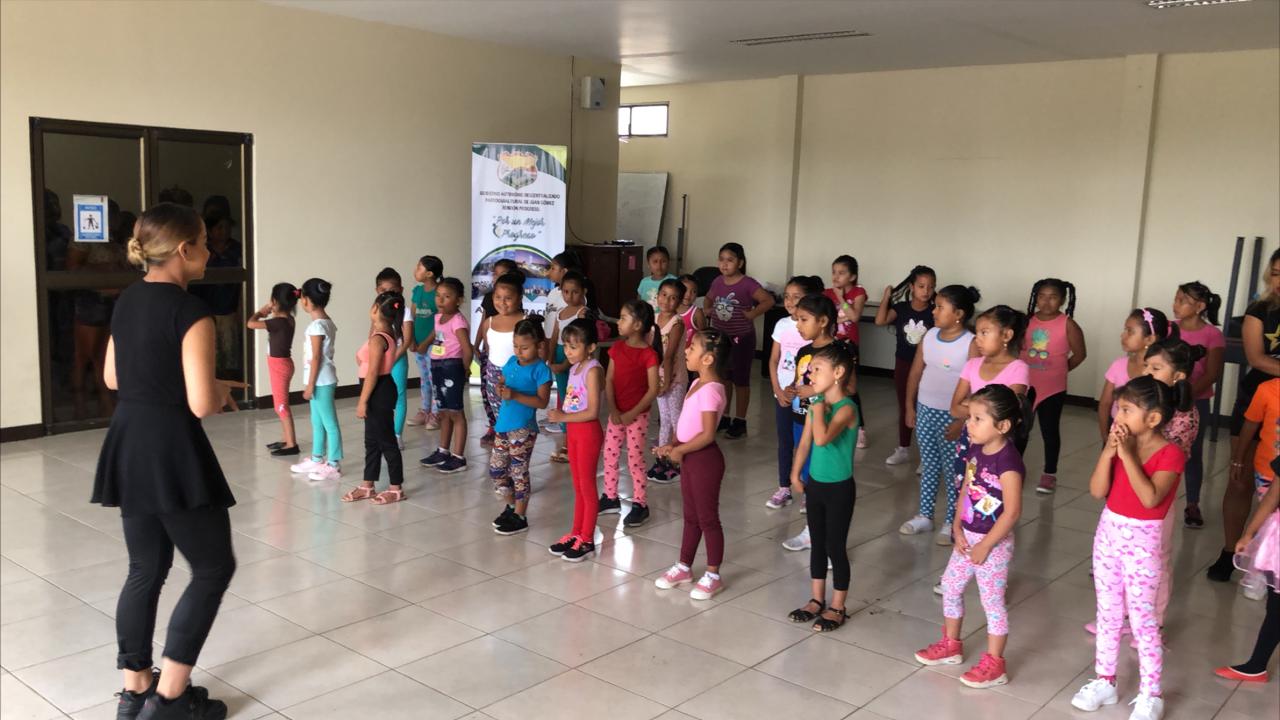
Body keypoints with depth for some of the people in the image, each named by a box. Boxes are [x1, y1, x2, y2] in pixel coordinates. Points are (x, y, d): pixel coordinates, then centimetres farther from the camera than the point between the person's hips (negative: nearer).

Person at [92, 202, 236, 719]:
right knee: (214, 568, 7)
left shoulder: (126, 302, 8)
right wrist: (221, 393, -1)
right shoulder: (191, 311, -18)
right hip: (173, 451, -8)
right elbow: (201, 404, -22)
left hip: (128, 445, 8)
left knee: (145, 570, 18)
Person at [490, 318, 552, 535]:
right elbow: (501, 383, 17)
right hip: (503, 425, 7)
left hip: (522, 429, -7)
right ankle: (511, 506, 33)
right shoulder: (511, 362, 7)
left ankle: (520, 517, 13)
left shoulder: (540, 370, -12)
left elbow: (542, 401, -17)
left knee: (518, 471, 1)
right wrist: (500, 389, -8)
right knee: (496, 468, 13)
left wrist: (515, 395, -24)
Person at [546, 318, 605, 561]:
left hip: (588, 432, -8)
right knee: (578, 486, 17)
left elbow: (592, 411, -24)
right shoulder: (574, 368, 7)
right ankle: (576, 533, 28)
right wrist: (560, 411, -2)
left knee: (587, 486, 2)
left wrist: (563, 417, -20)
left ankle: (587, 540, 12)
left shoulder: (592, 370, -18)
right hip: (573, 431, 8)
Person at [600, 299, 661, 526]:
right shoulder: (617, 348, 2)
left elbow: (653, 390, -17)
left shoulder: (648, 354, -16)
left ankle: (640, 504, 13)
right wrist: (613, 410, -11)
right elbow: (609, 381, 0)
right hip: (616, 413, 6)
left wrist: (631, 414, -18)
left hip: (637, 415, -6)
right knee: (610, 455, 13)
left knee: (635, 459, 1)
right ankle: (610, 498, 27)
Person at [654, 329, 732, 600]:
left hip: (704, 459, -9)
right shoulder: (698, 384, 7)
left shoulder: (710, 390, -23)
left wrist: (678, 450, -16)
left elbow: (707, 434, -25)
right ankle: (684, 566, 32)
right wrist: (673, 446, 2)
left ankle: (713, 576, 14)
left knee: (707, 517, 3)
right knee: (690, 515, 19)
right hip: (689, 457, 9)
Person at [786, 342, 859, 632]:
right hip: (815, 485, 7)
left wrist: (818, 406, -26)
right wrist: (795, 475, 11)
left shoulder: (846, 408, -21)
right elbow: (805, 443, 11)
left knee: (835, 546, 4)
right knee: (817, 543, 17)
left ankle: (837, 608, 19)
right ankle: (817, 600, 32)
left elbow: (822, 438, -37)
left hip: (839, 488, -7)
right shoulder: (816, 405, 1)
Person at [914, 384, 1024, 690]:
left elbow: (1012, 512, -24)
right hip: (967, 538, 8)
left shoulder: (1008, 461, -25)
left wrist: (985, 546, -19)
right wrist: (958, 528, -2)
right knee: (950, 587, 19)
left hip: (993, 543, -8)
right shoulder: (974, 451, 0)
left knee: (992, 602, 4)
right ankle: (951, 645, 38)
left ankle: (994, 664, 19)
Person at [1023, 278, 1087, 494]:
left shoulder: (1068, 324, -10)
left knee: (1049, 429, 6)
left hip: (1053, 387, -3)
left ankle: (1049, 474, 18)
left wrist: (1060, 369, 2)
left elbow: (1080, 354, -4)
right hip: (1026, 384, 3)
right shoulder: (1028, 320, 0)